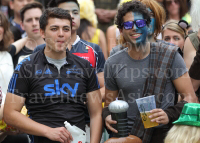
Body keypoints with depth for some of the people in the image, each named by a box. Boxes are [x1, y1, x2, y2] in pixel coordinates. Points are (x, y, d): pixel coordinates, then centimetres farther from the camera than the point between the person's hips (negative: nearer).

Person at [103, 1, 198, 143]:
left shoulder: (170, 55, 2)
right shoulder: (113, 64, 9)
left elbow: (190, 97, 1)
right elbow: (109, 102, 19)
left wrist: (170, 115, -17)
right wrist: (107, 116, -4)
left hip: (162, 132, -2)